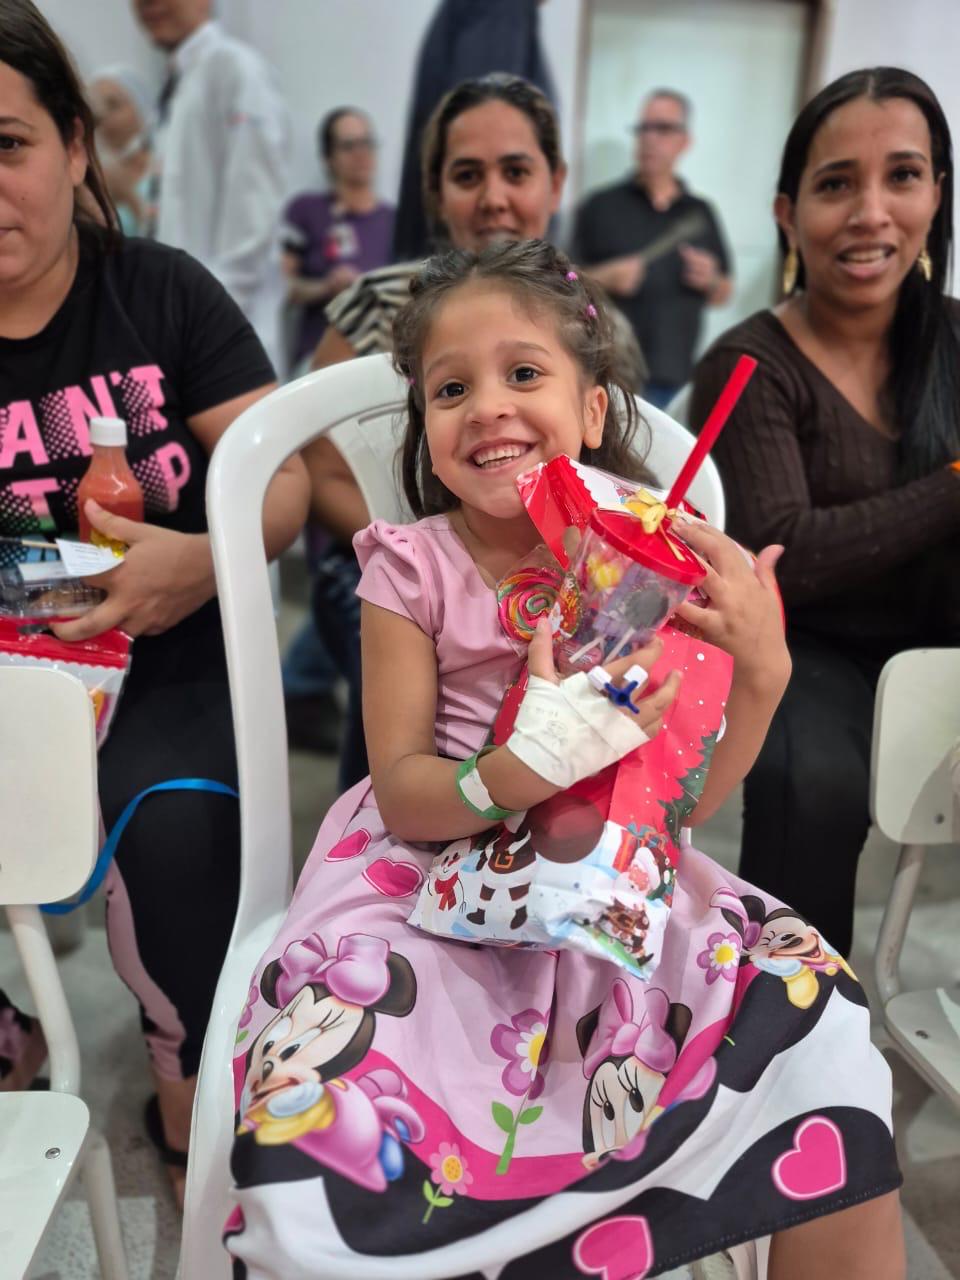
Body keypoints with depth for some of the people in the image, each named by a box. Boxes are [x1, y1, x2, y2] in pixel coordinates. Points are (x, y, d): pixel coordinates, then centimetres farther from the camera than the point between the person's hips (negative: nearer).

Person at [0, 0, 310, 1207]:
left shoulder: (162, 292, 1)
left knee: (172, 824, -28)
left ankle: (193, 1089, 3)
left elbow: (281, 475, -4)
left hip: (164, 653, -1)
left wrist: (209, 559, -24)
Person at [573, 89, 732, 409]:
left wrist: (711, 280, -1)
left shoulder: (700, 213, 16)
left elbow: (723, 296, 21)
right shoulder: (601, 206, 7)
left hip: (677, 381, 3)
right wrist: (605, 278, -14)